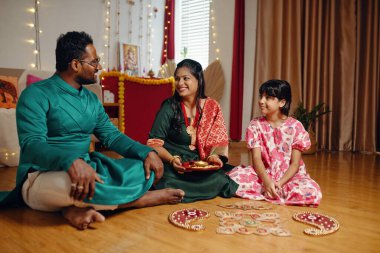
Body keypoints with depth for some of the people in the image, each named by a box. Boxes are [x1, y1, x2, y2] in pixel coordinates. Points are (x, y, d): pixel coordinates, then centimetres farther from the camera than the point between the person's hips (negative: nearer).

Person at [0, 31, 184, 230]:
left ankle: (82, 208, -22)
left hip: (86, 169, 6)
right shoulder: (37, 95, -10)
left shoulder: (91, 99, 11)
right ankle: (145, 197, -18)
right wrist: (72, 161, -43)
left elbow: (112, 136, 11)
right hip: (42, 177, -6)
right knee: (70, 183, -41)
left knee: (144, 168, -8)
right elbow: (32, 145, -22)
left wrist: (146, 152, -7)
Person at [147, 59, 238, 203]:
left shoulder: (212, 107, 5)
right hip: (174, 166, -3)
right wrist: (172, 159, -24)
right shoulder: (169, 107, -4)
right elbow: (155, 143, -7)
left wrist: (215, 156, -16)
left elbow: (219, 140, 5)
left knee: (219, 178, -26)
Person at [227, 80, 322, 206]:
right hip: (263, 175, 0)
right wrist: (267, 181, -27)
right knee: (235, 177, -27)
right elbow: (256, 158, -10)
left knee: (311, 192, -32)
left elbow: (295, 163, -8)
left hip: (289, 176, 0)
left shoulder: (295, 127, -6)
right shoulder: (255, 125, -2)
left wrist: (280, 183, -24)